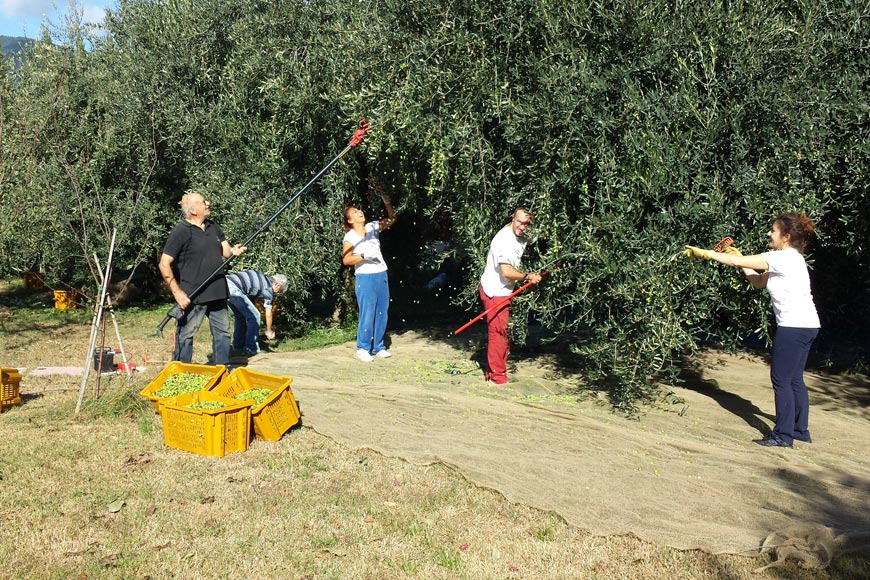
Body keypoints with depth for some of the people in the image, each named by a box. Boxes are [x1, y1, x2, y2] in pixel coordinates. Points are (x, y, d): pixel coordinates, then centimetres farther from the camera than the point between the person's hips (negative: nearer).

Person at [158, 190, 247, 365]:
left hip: (218, 293, 7)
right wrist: (177, 292, -18)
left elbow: (225, 250, 12)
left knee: (222, 333, 13)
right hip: (192, 297, -7)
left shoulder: (213, 227, 13)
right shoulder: (180, 232, -10)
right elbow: (164, 264, -13)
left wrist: (234, 251, -13)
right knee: (185, 336, 1)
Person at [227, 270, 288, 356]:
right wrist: (269, 331, 22)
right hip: (234, 289, -9)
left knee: (240, 316, 25)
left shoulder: (263, 278, 24)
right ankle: (251, 349, 4)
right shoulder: (269, 288, 2)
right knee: (254, 316, 1)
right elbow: (268, 313, 8)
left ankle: (238, 346, 31)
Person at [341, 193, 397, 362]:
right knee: (367, 314, -7)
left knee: (382, 313, 8)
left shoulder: (373, 227, 10)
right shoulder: (350, 237, -5)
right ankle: (362, 348, 3)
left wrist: (387, 202, -8)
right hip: (365, 278, -5)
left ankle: (378, 347, 18)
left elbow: (391, 219, 5)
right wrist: (364, 256, -23)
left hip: (381, 276, 5)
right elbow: (346, 260, -13)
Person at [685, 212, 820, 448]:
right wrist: (740, 258, 15)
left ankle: (783, 435, 4)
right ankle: (800, 430, 24)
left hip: (794, 327, -10)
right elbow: (759, 282, 19)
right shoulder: (788, 258, 16)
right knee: (794, 379, 16)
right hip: (806, 325, 10)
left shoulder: (783, 258, -14)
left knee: (781, 379, -2)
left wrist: (704, 253, -8)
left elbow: (737, 262, -15)